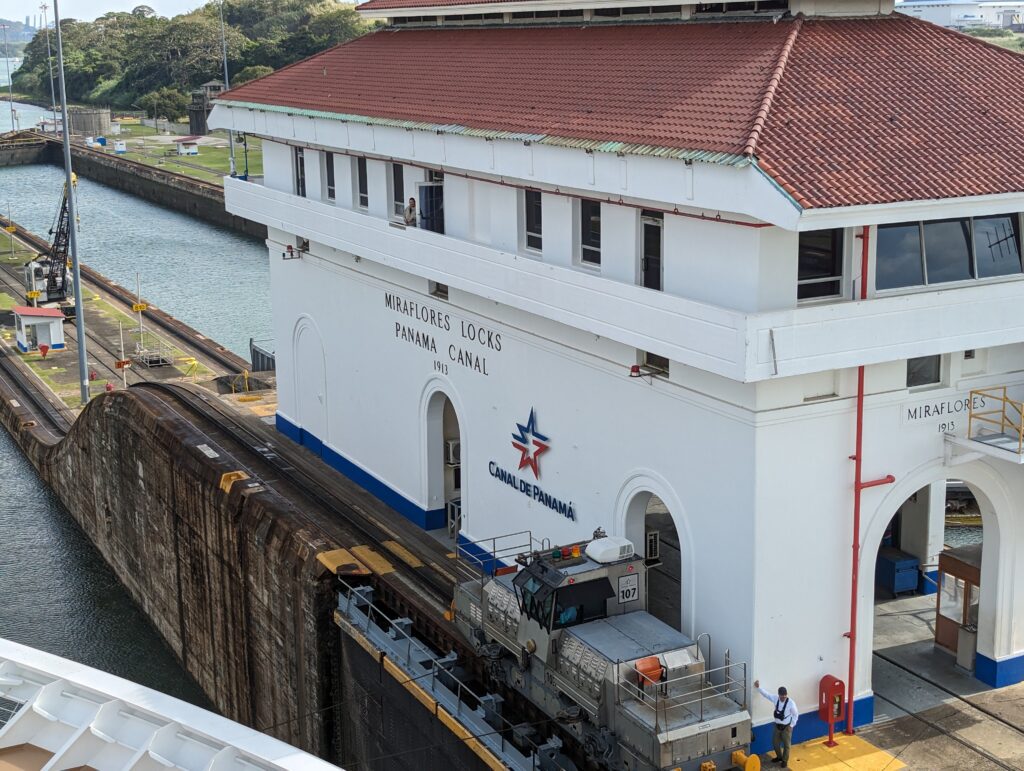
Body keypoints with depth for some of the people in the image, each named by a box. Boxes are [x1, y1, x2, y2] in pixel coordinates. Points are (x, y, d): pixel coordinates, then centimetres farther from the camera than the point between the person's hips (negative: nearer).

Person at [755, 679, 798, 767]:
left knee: (786, 744, 12)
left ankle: (785, 760, 34)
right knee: (775, 742, 18)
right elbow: (766, 694, 2)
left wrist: (791, 725, -12)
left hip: (787, 727, -5)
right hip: (777, 725, 5)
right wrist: (758, 687, -6)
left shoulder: (791, 703, -24)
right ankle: (779, 757, 44)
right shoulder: (775, 699, -12)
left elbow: (795, 714, -13)